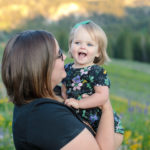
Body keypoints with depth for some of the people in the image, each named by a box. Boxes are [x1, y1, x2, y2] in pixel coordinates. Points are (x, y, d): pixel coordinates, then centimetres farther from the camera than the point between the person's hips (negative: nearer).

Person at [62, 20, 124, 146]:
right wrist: (66, 100, -4)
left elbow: (103, 96, -24)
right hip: (79, 121, 6)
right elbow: (64, 90, 17)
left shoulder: (98, 72, -15)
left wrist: (79, 103, -25)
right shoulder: (67, 69, 5)